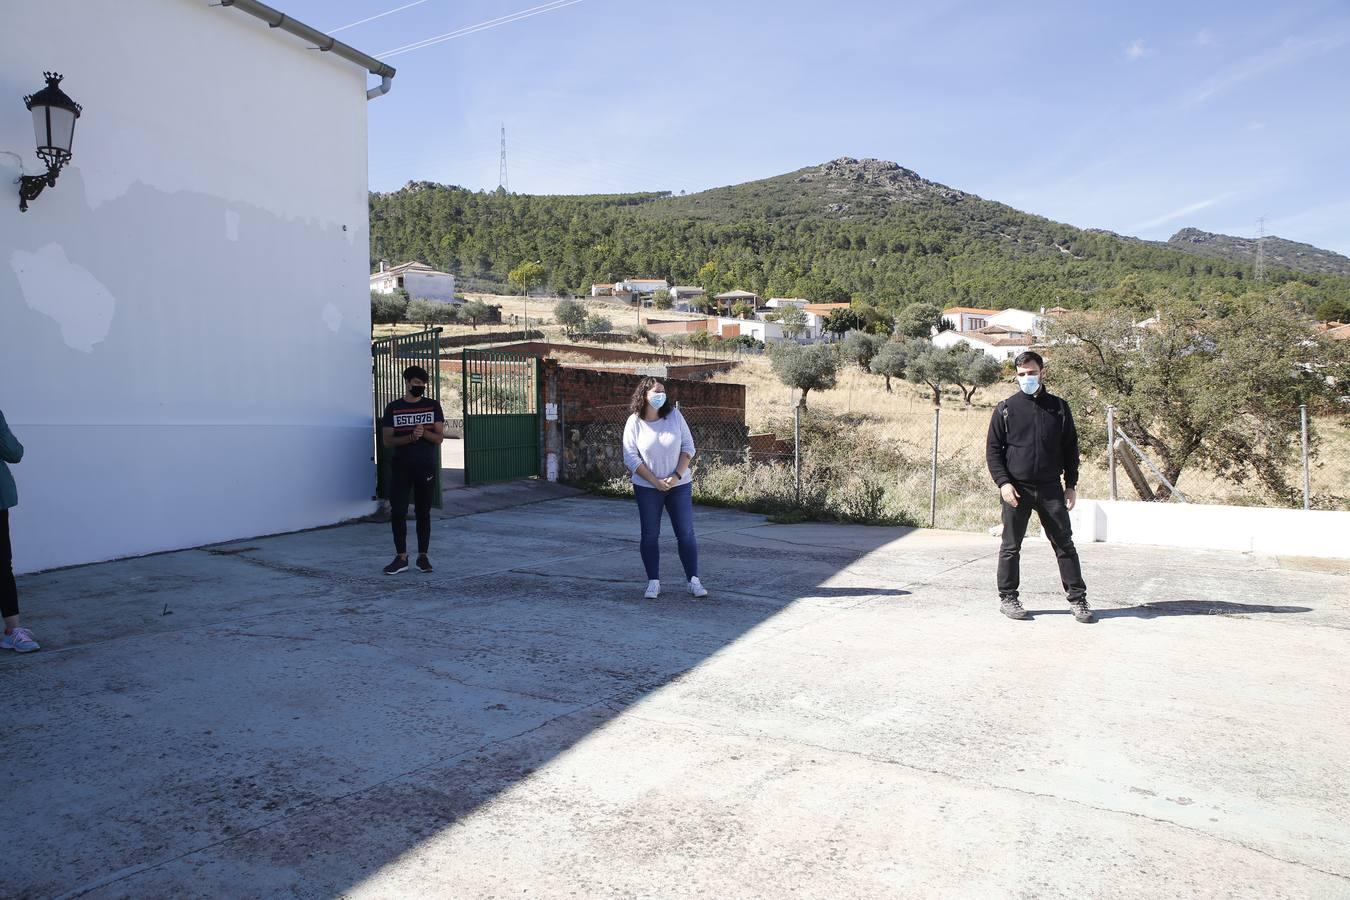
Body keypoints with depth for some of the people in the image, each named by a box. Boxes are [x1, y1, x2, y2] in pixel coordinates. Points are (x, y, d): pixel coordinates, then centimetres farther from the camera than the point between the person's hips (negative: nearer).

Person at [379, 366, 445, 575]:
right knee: (398, 512, -3)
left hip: (427, 468, 0)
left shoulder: (433, 406, 4)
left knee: (423, 512, 6)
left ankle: (423, 556, 13)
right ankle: (401, 558, 6)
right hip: (401, 468, 0)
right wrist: (411, 437, -17)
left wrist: (424, 433, -20)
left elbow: (439, 437, 0)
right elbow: (387, 440, -2)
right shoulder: (393, 408, 3)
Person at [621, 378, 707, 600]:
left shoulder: (674, 416, -3)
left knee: (686, 533, 2)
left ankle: (694, 580, 10)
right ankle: (653, 582, 14)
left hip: (679, 485, 1)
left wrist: (677, 476, -12)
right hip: (647, 488, -1)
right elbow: (631, 457, -9)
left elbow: (688, 447, -1)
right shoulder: (634, 422, -7)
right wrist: (656, 481, -14)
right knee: (649, 535, 4)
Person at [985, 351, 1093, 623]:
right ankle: (1007, 598, 16)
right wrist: (1003, 482, -10)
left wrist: (1071, 485, 5)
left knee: (1065, 544, 4)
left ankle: (1078, 599, 12)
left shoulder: (1058, 407, 7)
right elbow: (993, 449, 1)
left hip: (1051, 488, 2)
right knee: (1011, 547, 5)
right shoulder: (1006, 409, 2)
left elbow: (1070, 448, 11)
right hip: (1016, 489, -1)